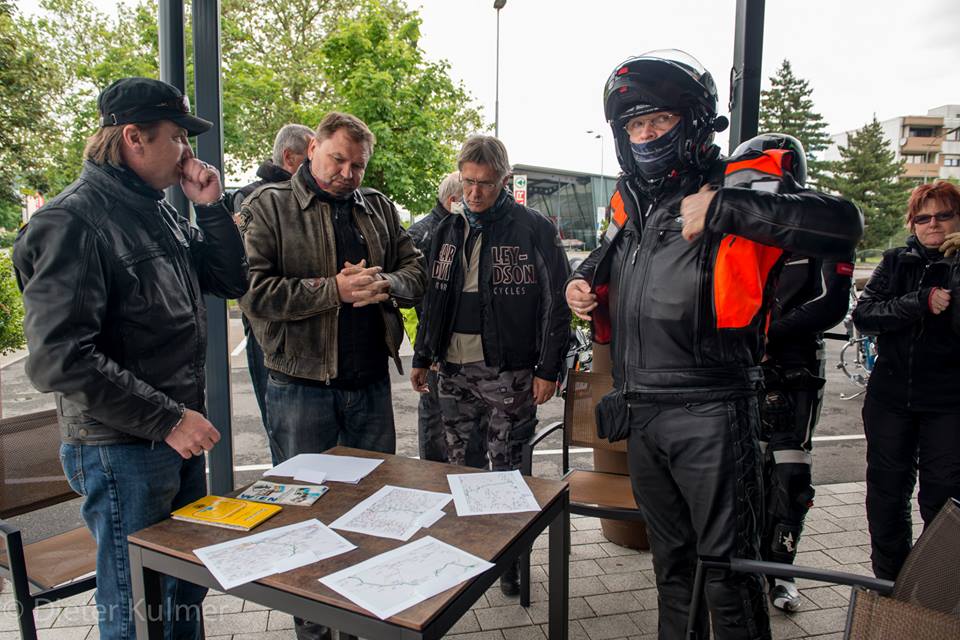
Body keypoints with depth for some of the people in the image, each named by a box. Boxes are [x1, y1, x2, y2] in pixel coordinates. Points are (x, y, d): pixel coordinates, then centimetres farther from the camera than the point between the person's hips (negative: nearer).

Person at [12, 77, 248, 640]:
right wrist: (166, 419, -23)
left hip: (180, 438, 8)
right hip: (121, 451, -8)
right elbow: (59, 358, -24)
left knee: (187, 590, 23)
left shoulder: (162, 212, 8)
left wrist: (212, 207, -1)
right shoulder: (74, 222, -17)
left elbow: (232, 281, 12)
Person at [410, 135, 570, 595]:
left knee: (507, 470, 5)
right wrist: (422, 357, 15)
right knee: (457, 467, 13)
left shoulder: (534, 228, -6)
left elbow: (557, 302, -7)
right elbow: (432, 297, 17)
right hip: (454, 369, 5)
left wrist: (548, 368, -11)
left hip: (508, 372, -5)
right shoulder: (449, 230, 11)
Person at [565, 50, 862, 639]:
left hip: (710, 416, -7)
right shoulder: (632, 201, 12)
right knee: (671, 556, 23)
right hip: (640, 412, 7)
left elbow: (843, 225, -23)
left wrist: (724, 209, -29)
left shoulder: (737, 188, -8)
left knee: (727, 564, 4)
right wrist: (585, 281, 9)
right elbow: (611, 256, 31)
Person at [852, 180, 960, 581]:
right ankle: (889, 582, 28)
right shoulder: (896, 262, 7)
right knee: (887, 493, 11)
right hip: (890, 397, 2)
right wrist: (922, 302, -17)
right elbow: (864, 315, -7)